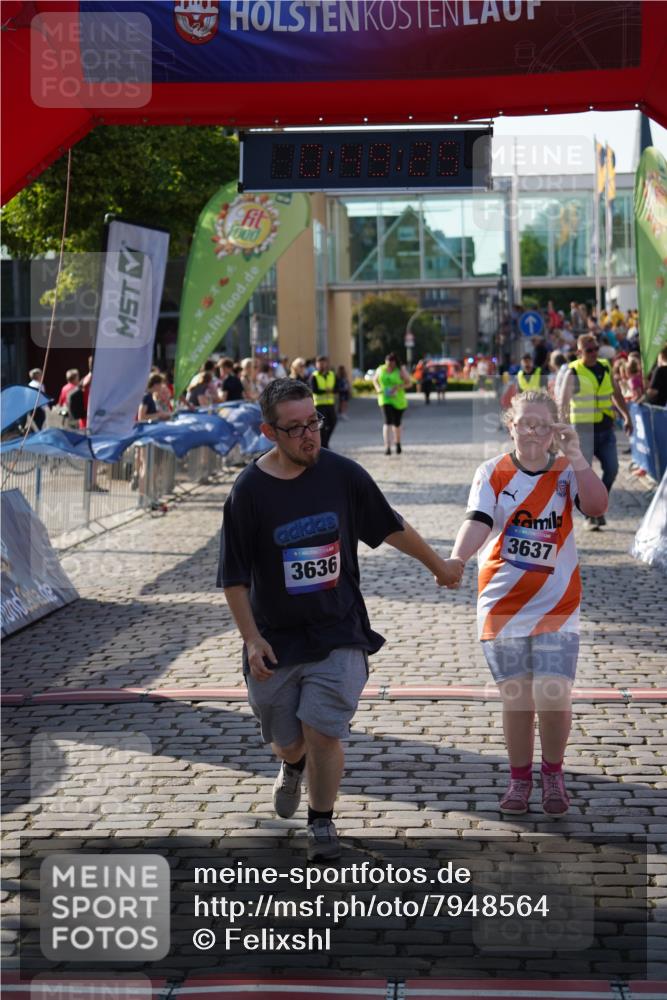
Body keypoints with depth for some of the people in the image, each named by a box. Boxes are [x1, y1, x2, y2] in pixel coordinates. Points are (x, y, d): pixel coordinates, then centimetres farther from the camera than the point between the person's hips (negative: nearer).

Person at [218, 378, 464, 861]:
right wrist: (252, 640, -9)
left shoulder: (343, 474, -5)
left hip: (338, 633, 0)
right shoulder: (249, 491, -10)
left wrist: (439, 564, 22)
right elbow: (235, 577, -4)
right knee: (288, 741, 11)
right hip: (275, 637, 0)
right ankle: (293, 767, 49)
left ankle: (322, 821, 14)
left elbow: (391, 527, 12)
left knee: (323, 733, -10)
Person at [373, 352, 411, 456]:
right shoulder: (380, 369, 1)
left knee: (396, 423, 11)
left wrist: (398, 387, -21)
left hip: (398, 400, 0)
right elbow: (375, 379, 17)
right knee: (388, 421, -16)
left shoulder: (401, 370, -6)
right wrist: (378, 388, -3)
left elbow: (409, 383, -5)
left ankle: (397, 443, 39)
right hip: (385, 399, 0)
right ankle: (387, 446, -24)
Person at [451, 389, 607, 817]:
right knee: (516, 698, 7)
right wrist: (457, 560, -35)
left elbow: (597, 505, -20)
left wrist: (575, 454, -26)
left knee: (552, 699, -9)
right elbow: (479, 521, -17)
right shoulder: (494, 473, -3)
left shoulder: (567, 472, -1)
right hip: (503, 603, 1)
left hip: (556, 605, 0)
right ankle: (520, 778, 27)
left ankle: (554, 773, 17)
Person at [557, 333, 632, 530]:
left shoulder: (605, 368, 8)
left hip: (606, 429, 5)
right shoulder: (574, 373, -7)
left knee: (612, 469, -1)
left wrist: (627, 416, 17)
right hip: (583, 429, -5)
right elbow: (563, 403, -7)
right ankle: (590, 516, 3)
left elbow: (617, 394, 21)